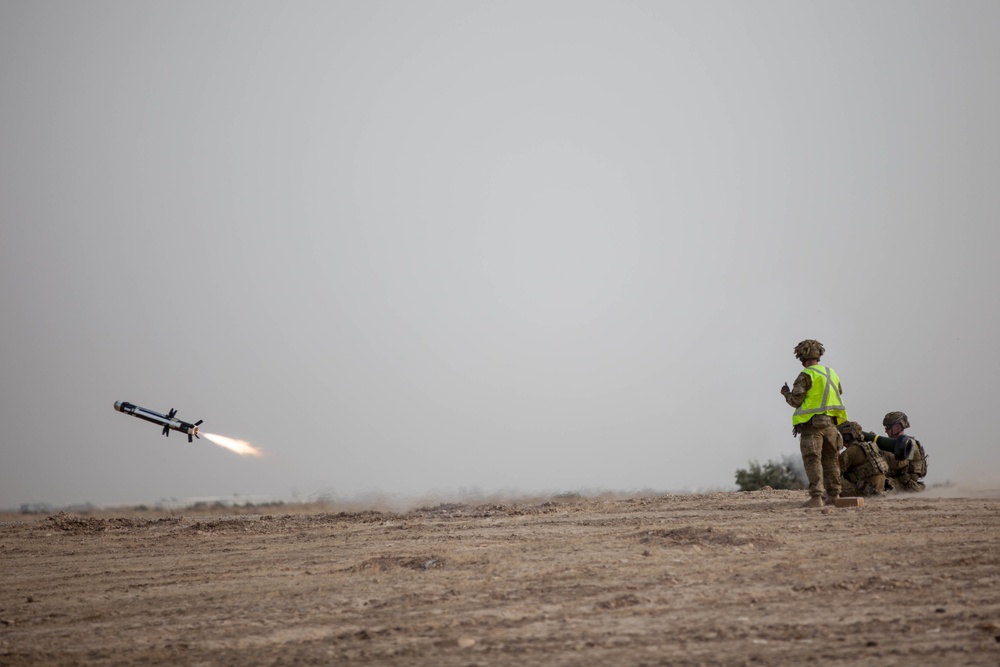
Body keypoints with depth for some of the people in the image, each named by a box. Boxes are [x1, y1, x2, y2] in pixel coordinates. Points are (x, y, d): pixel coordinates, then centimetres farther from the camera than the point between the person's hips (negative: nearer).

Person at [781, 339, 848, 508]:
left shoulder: (806, 375, -9)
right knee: (830, 460, 14)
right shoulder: (832, 374, 12)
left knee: (812, 460, -6)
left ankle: (816, 497, -13)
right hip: (830, 423, 6)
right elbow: (838, 394, 20)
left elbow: (795, 400, -11)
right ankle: (834, 495, 17)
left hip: (812, 424, -6)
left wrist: (786, 393, 9)